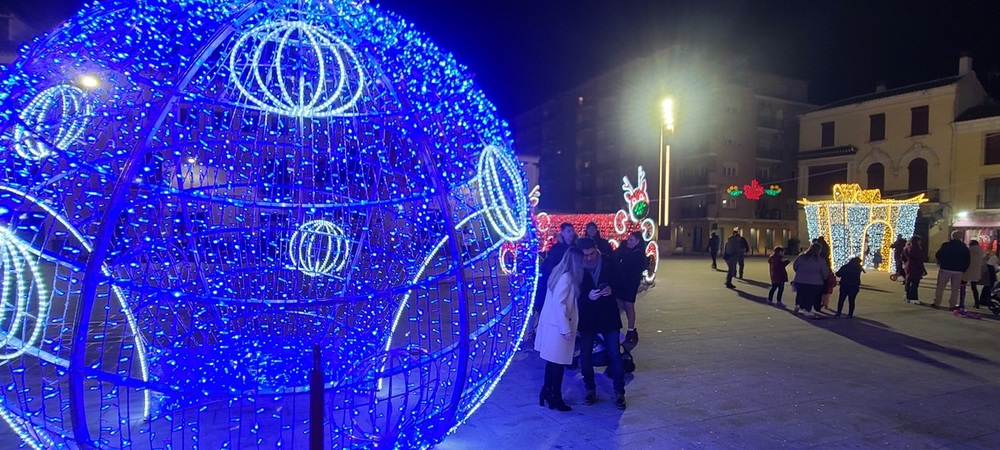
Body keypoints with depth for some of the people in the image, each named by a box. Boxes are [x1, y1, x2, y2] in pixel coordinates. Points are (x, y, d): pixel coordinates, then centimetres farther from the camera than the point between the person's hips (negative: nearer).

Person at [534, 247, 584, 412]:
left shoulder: (560, 272, 8)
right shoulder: (566, 277, -20)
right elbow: (559, 304, -23)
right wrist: (566, 328, -20)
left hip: (553, 323, 9)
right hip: (558, 325, -9)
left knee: (553, 360, 18)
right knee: (558, 362, 2)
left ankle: (546, 392, 29)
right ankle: (555, 398, 14)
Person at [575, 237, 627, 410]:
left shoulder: (608, 262, -6)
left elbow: (617, 282, 3)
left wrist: (611, 289, -19)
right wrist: (588, 296, -26)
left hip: (608, 314, 0)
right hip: (587, 316, 0)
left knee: (615, 354, 3)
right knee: (585, 355, 7)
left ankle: (619, 392, 15)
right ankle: (590, 390, 24)